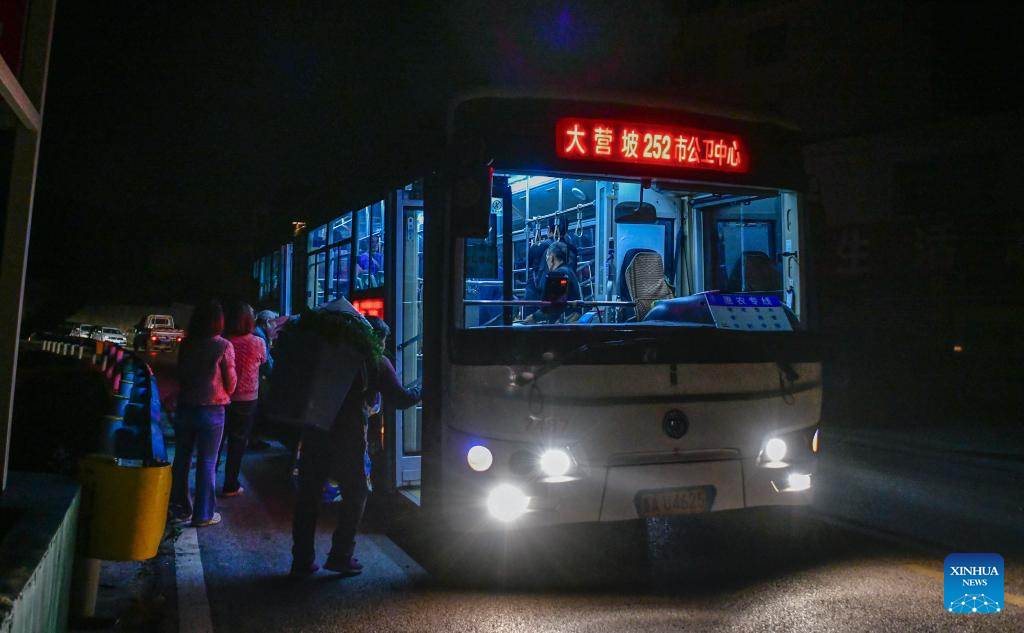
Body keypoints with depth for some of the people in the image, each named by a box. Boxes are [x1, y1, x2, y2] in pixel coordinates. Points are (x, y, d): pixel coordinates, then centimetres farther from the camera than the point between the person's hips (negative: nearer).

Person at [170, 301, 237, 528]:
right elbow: (231, 382, -6)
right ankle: (203, 514, 12)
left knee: (182, 458, 15)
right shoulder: (223, 346, -12)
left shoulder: (186, 344, 0)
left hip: (185, 406, 4)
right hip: (211, 410, -4)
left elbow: (180, 375, 11)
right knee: (207, 462, 5)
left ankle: (179, 509, 25)